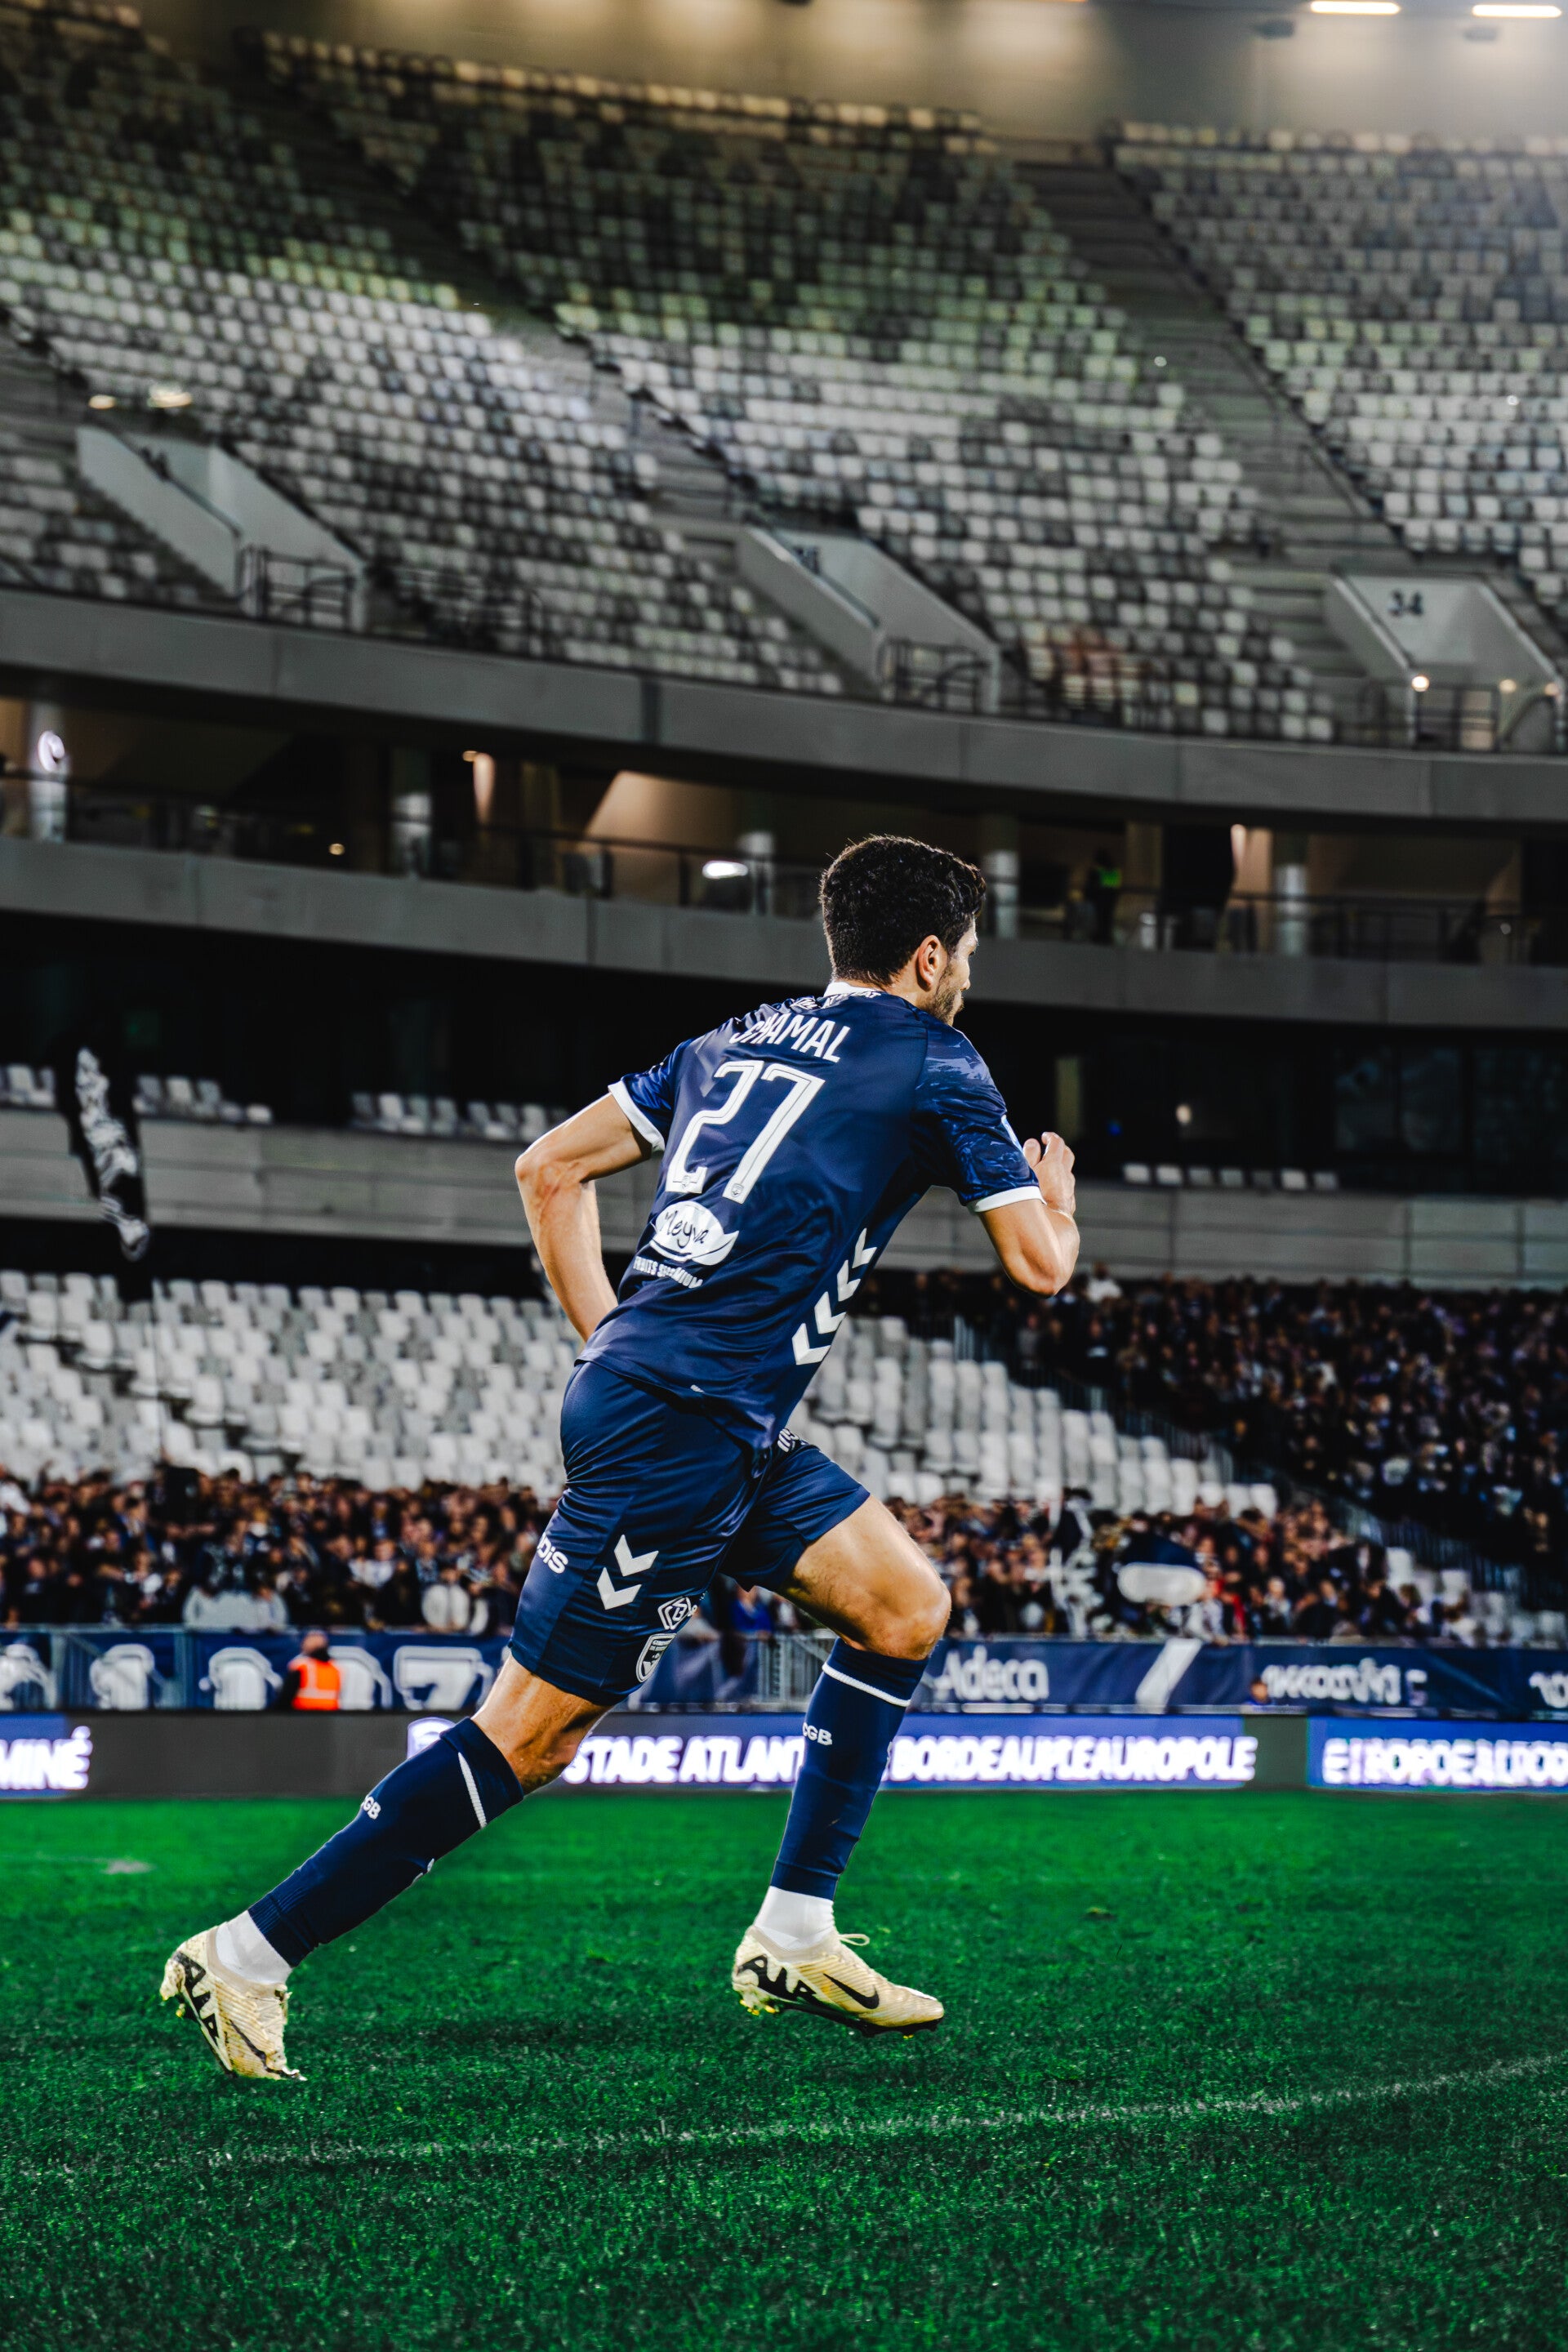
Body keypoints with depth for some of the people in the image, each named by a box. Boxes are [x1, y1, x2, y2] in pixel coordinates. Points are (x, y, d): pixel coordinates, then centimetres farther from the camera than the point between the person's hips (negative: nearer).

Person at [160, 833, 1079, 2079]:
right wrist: (1055, 1190, 24)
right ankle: (249, 1955, -3)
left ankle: (794, 1938, 13)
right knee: (533, 1733, -6)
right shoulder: (936, 1064, -1)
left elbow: (550, 1166, 20)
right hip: (687, 1427, -9)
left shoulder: (737, 1040, 20)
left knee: (908, 1606, 14)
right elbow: (1042, 1268, 2)